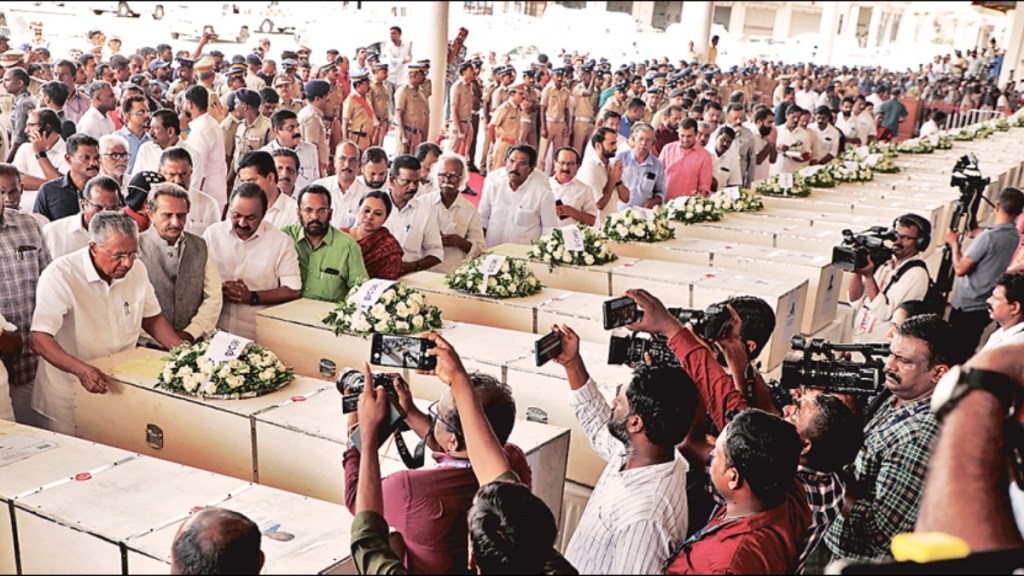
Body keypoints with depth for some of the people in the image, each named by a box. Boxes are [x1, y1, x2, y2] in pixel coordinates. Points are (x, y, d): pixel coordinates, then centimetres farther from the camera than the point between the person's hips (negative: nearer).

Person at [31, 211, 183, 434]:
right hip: (68, 396, -4)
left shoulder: (137, 269, -3)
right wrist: (82, 370, -40)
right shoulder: (60, 275, -19)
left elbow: (151, 318, 10)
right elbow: (40, 340, -24)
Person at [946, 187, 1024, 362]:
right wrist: (976, 233, 25)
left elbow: (960, 268, -18)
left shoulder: (988, 237, -21)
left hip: (966, 307, -7)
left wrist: (954, 243, -3)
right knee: (966, 352, 18)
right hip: (986, 308, 7)